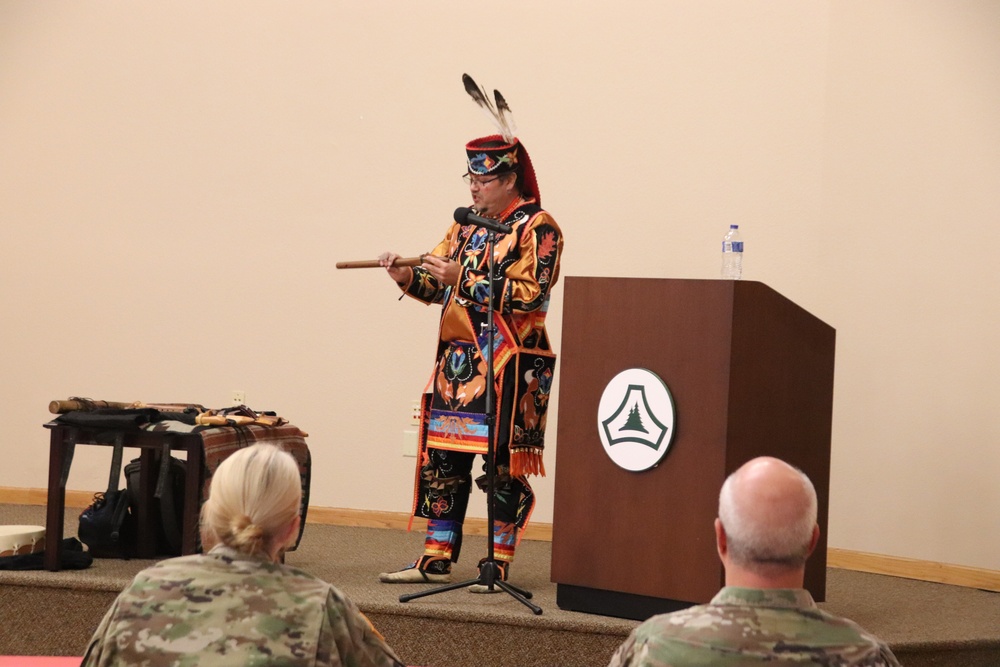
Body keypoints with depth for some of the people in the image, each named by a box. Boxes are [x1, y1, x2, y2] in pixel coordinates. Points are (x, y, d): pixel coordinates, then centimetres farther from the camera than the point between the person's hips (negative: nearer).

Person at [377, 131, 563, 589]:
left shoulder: (537, 228, -6)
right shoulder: (466, 227, 16)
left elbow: (528, 294, -17)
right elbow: (434, 285, 16)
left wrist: (464, 280, -21)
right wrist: (404, 274, -5)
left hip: (508, 367, -7)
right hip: (457, 362, 7)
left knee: (502, 465, -3)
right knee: (442, 458, 8)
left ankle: (498, 563, 6)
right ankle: (436, 559, 16)